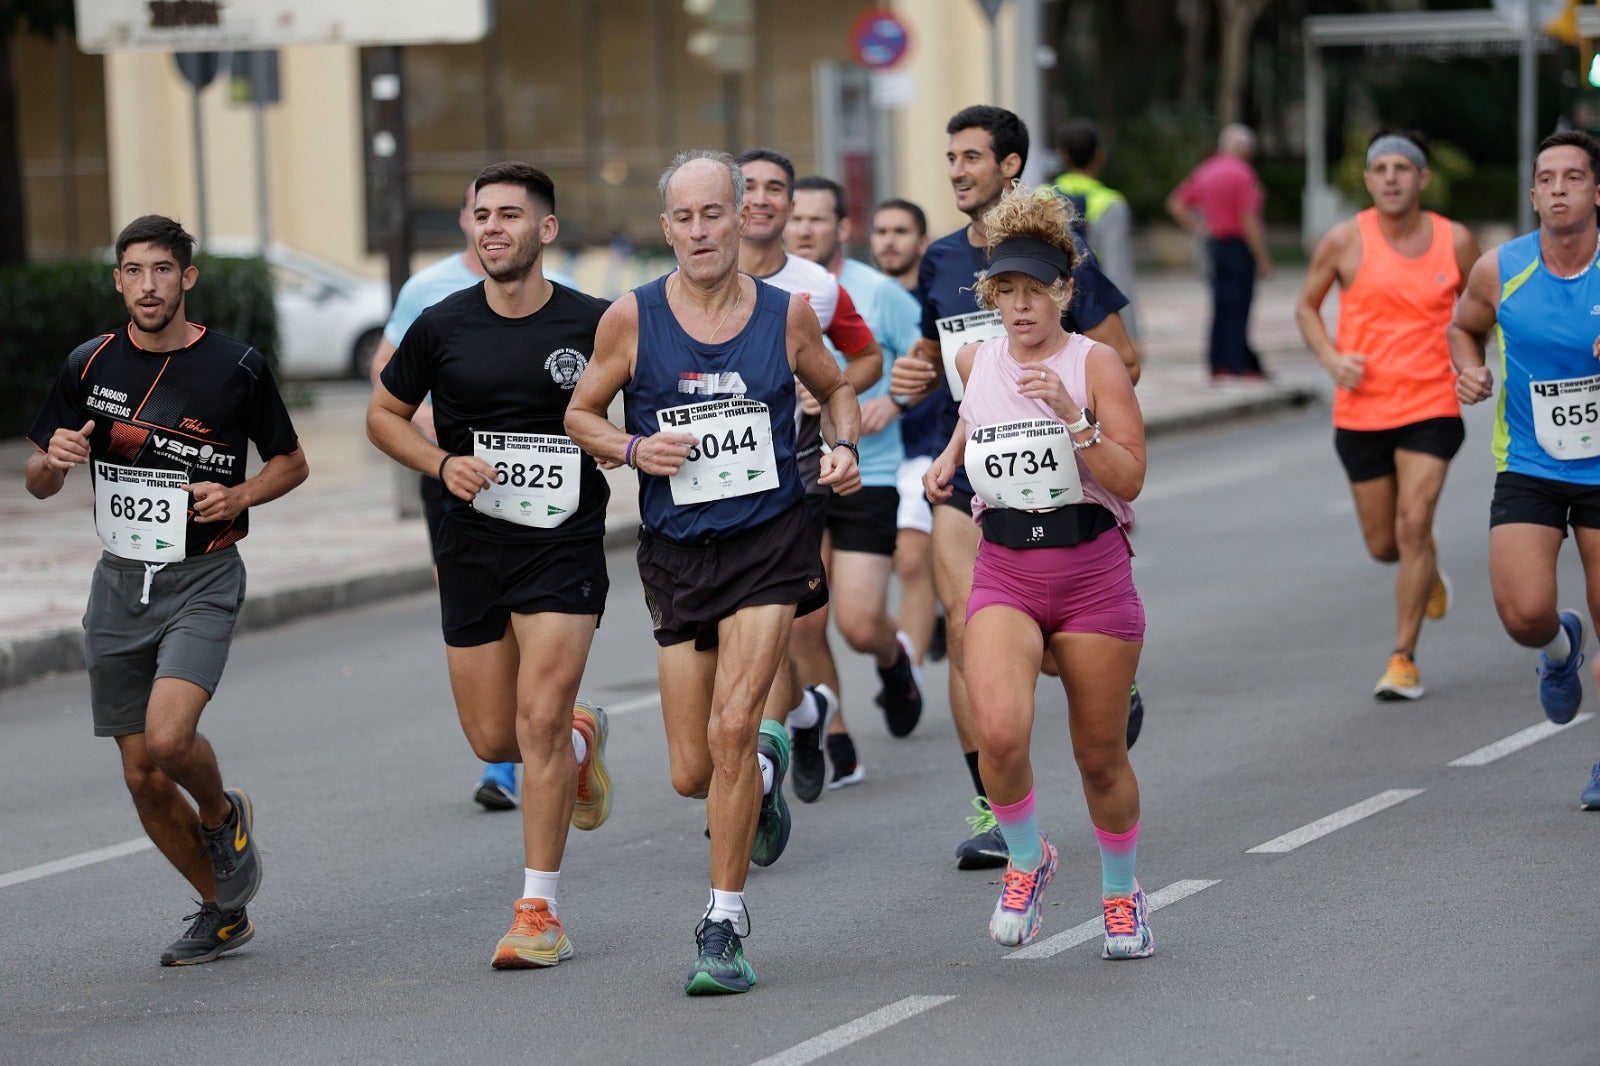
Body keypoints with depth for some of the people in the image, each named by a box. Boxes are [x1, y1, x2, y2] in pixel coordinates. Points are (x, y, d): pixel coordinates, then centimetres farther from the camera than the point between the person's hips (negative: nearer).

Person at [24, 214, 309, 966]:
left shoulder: (237, 367, -6)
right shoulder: (89, 366, 2)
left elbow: (291, 461, 7)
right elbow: (37, 484, 10)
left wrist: (240, 496, -12)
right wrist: (53, 460, -14)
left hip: (203, 580, -4)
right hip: (120, 584, 4)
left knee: (168, 735, -26)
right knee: (142, 777, 5)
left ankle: (223, 817, 8)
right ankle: (221, 911, 25)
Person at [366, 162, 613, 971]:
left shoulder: (595, 325, -6)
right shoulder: (442, 327, -1)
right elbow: (384, 413, 11)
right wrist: (445, 464, -5)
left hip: (565, 546, -3)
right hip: (471, 549, 3)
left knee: (539, 719, -13)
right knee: (493, 739, 6)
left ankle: (539, 911, -4)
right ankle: (581, 738, 42)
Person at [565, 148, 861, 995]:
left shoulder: (786, 314, 0)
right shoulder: (631, 319, -3)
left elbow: (834, 388, 18)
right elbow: (580, 413, 8)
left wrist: (843, 447, -1)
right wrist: (633, 449, -11)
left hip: (770, 545, -1)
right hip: (677, 555, 1)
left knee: (732, 727, -17)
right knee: (692, 773, 3)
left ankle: (724, 926, -4)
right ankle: (767, 766, 42)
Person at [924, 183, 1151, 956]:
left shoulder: (1095, 364, -7)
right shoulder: (976, 362, 5)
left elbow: (1129, 480, -14)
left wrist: (1071, 417, -25)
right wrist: (950, 455, 17)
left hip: (1092, 573, -2)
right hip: (1004, 576, 2)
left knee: (1100, 758, 7)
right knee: (1000, 732, -22)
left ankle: (1121, 892, 33)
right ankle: (1025, 860, 5)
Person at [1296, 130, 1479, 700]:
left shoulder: (1455, 241, -1)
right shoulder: (1344, 241, -5)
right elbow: (1306, 306, 10)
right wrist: (1330, 357, -8)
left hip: (1431, 408, -1)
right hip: (1361, 411, 1)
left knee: (1413, 526, -15)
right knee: (1384, 545, 9)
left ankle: (1404, 658, -5)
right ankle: (1428, 565, 47)